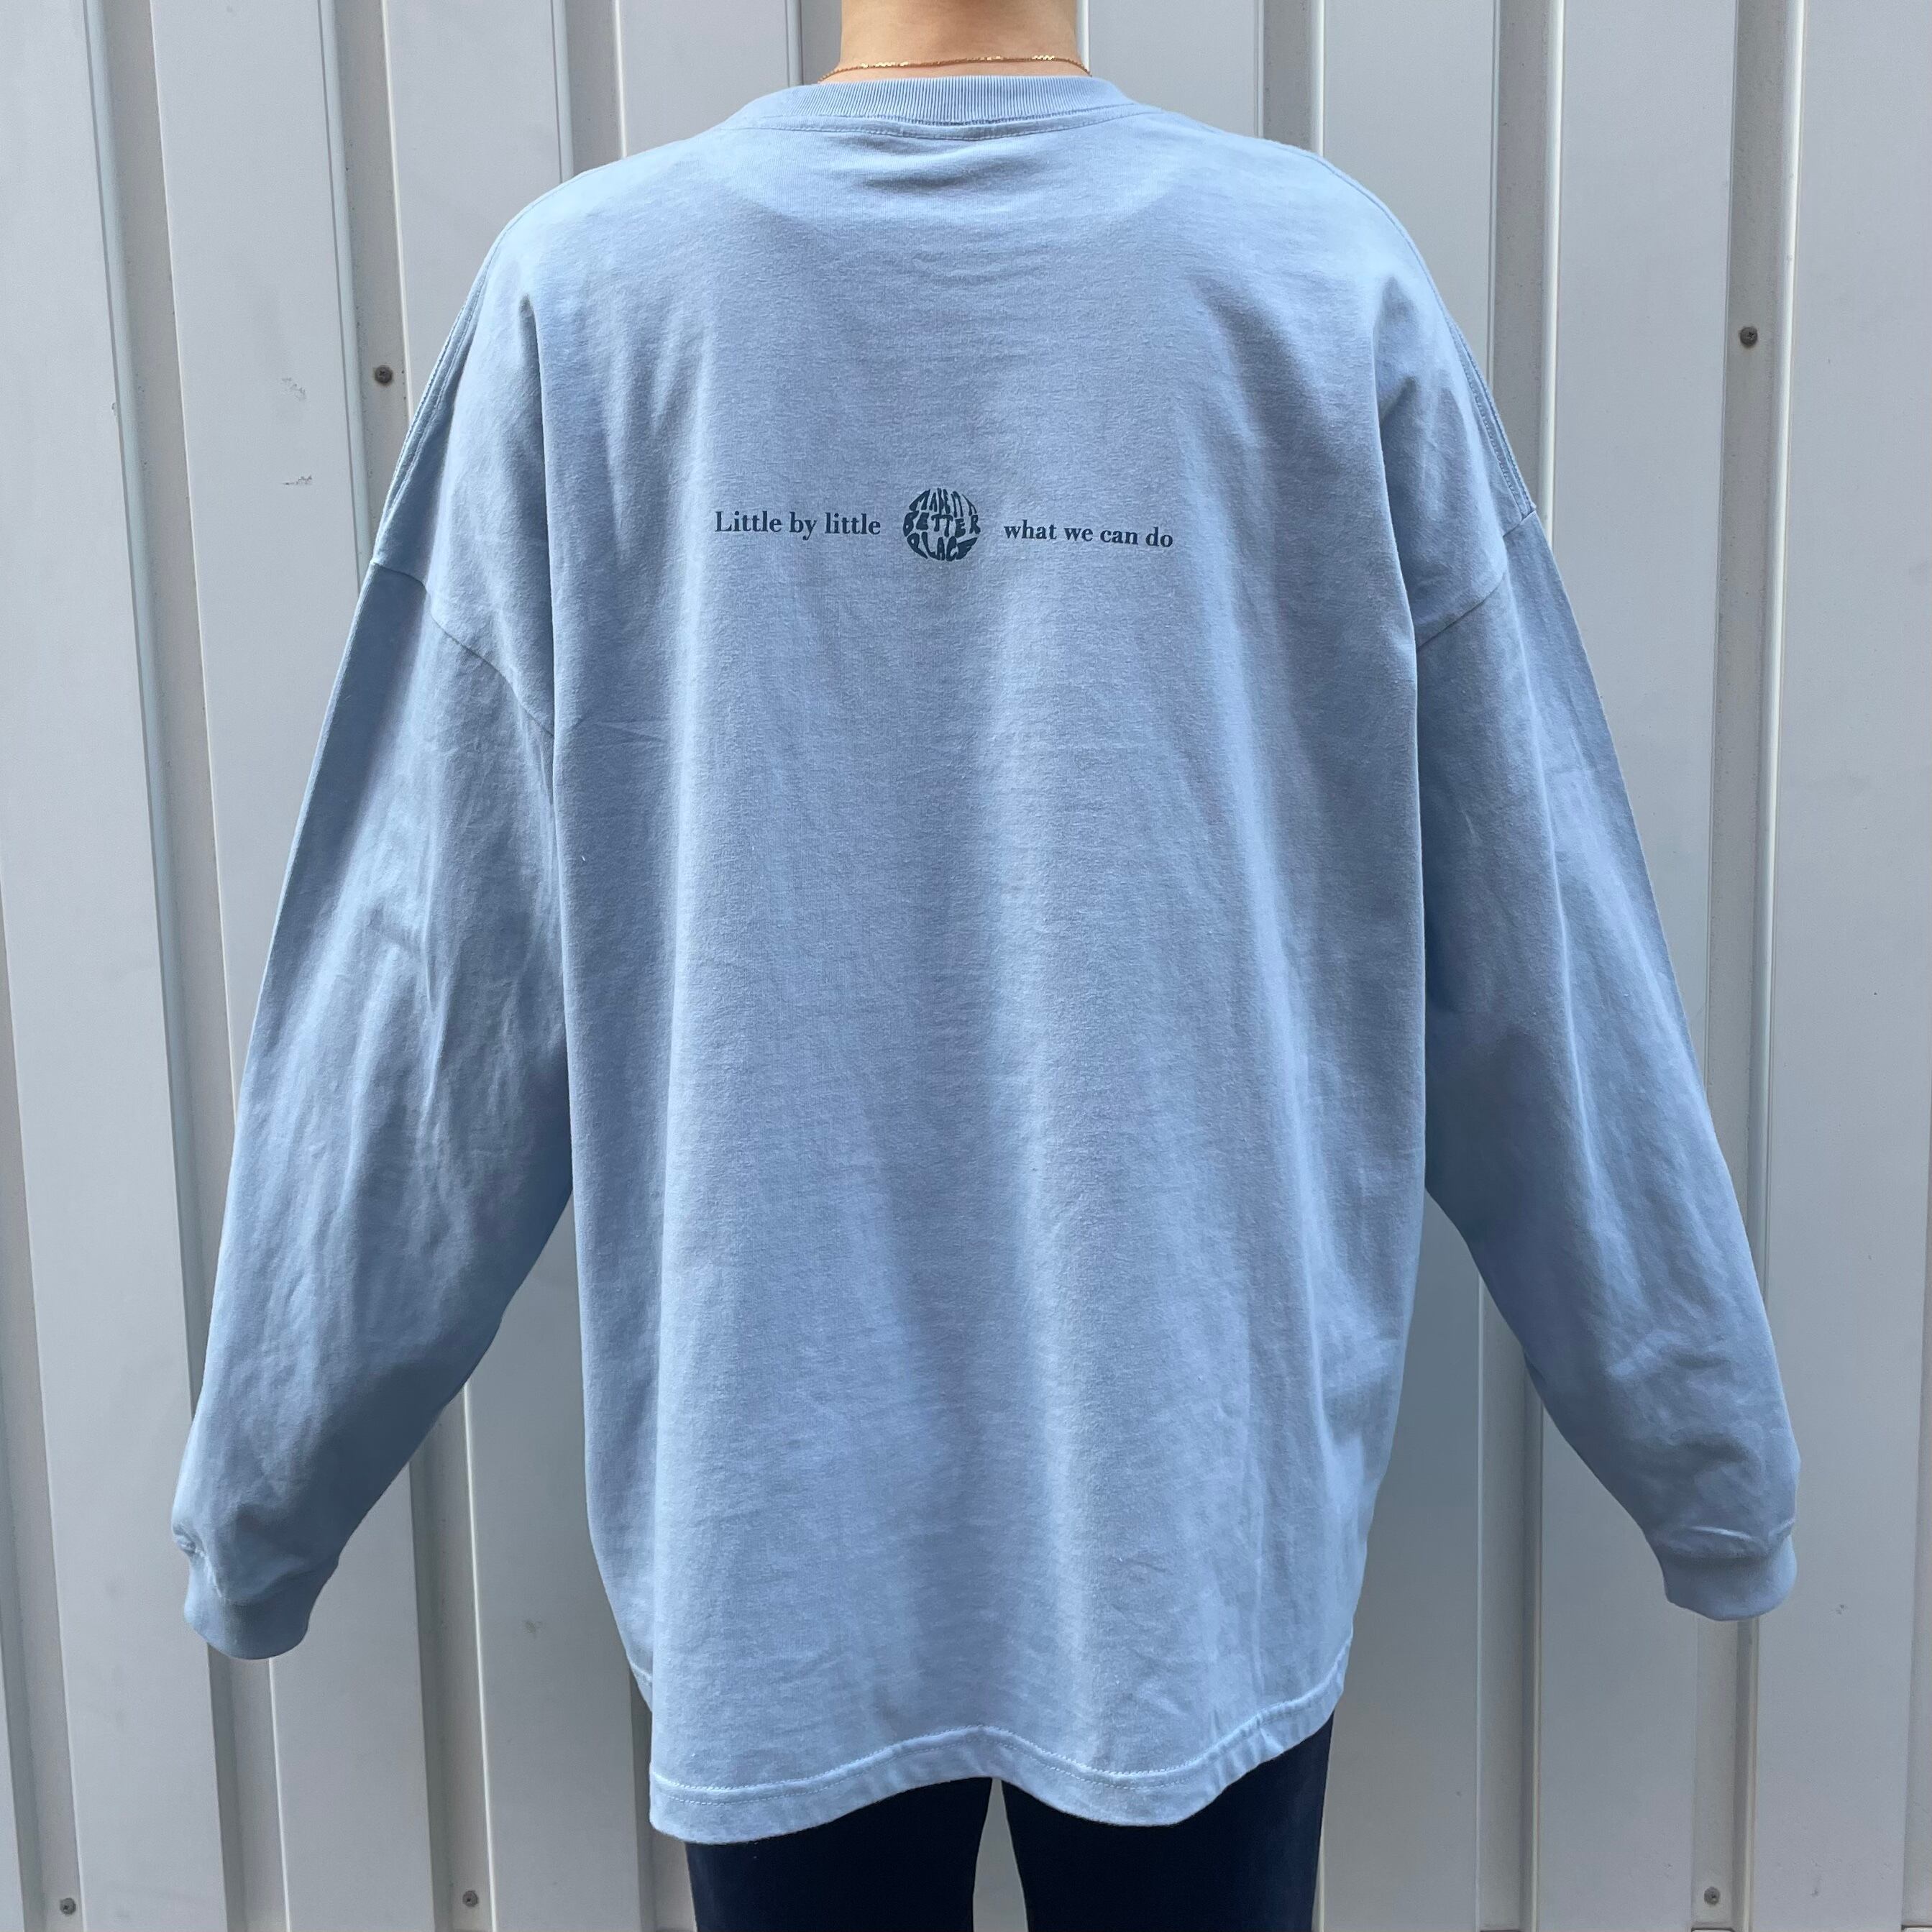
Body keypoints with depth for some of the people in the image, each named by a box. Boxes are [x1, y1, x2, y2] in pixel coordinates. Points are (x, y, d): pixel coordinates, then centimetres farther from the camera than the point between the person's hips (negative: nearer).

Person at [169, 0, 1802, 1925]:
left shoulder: (579, 289, -7)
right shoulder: (1331, 277, -7)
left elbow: (422, 969, -5)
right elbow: (1534, 959, -4)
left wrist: (260, 1493, 8)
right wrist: (1712, 1465, 9)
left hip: (764, 1524, 1)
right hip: (1208, 1515, 0)